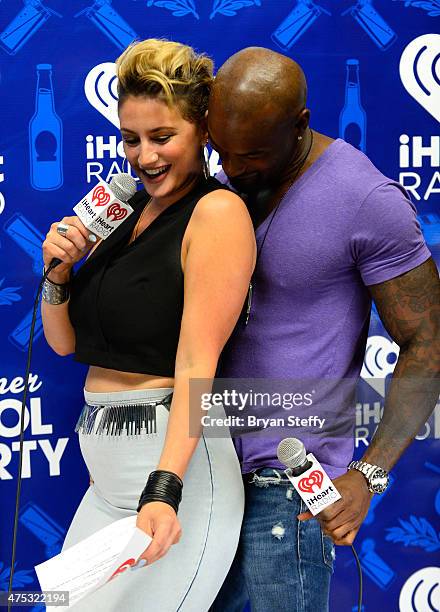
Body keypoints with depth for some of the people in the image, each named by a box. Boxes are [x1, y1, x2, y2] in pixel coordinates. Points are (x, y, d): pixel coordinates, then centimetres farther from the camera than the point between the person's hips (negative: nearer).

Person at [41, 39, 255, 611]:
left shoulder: (217, 211, -10)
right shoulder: (125, 213, 13)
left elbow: (198, 361, -19)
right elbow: (65, 341, 17)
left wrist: (164, 490, -28)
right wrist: (58, 271, -2)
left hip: (174, 463, -8)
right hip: (106, 476, 8)